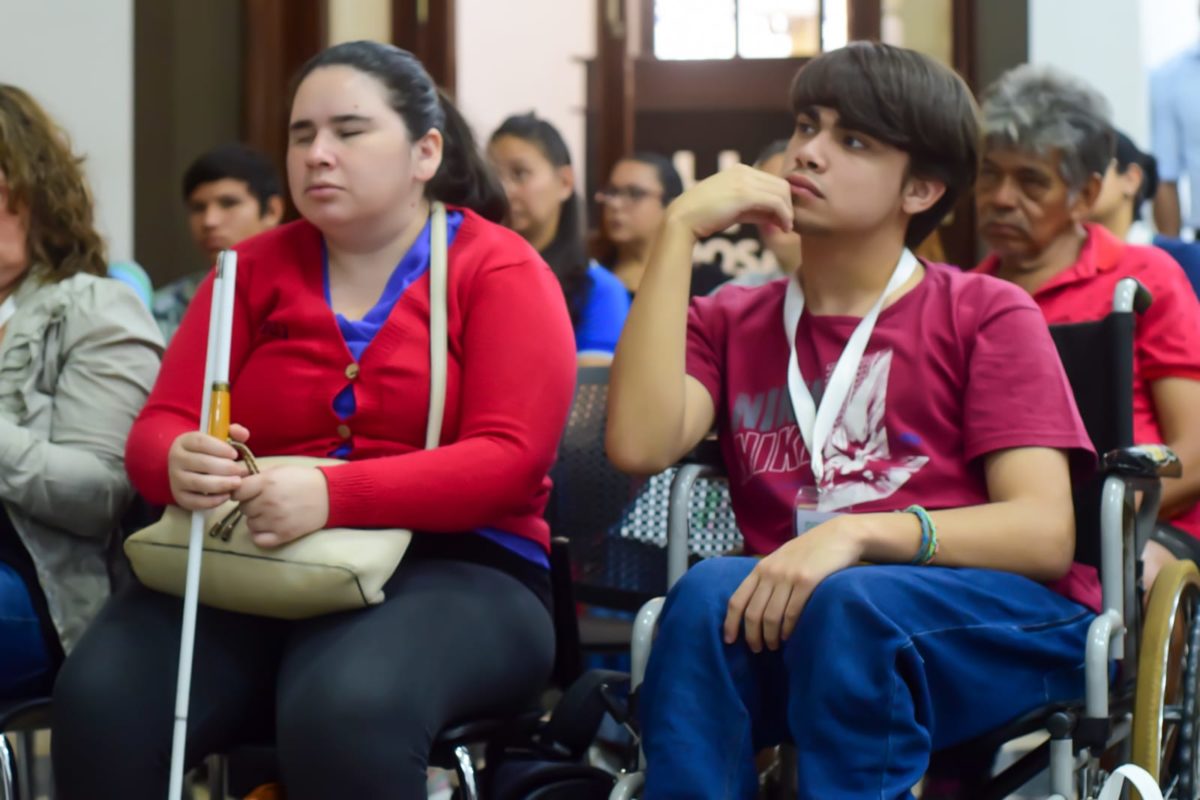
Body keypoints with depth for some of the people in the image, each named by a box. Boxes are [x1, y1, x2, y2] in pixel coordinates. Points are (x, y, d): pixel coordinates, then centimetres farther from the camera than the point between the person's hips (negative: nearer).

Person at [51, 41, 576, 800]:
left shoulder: (503, 271, 1)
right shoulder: (255, 269, 13)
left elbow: (509, 459, -11)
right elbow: (159, 427, 8)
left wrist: (333, 495, -27)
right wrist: (182, 467, -19)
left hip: (451, 569, -3)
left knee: (346, 711, -38)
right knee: (101, 700, -26)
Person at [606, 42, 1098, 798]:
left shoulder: (985, 314, 8)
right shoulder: (730, 323, 17)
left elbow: (1045, 534, -6)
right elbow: (641, 445, -5)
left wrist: (856, 534, -22)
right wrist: (680, 231, -4)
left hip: (999, 624, -2)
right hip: (800, 617, 2)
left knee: (849, 601, -34)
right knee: (711, 593, -30)